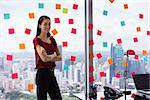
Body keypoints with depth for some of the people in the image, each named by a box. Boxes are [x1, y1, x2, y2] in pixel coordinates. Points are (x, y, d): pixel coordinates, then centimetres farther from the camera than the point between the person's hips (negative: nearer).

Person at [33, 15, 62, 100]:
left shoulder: (52, 39, 12)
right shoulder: (37, 40, -8)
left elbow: (60, 57, 7)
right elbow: (43, 58, -19)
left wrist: (49, 57, -8)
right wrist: (53, 56, -2)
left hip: (51, 73, 7)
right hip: (42, 73, -7)